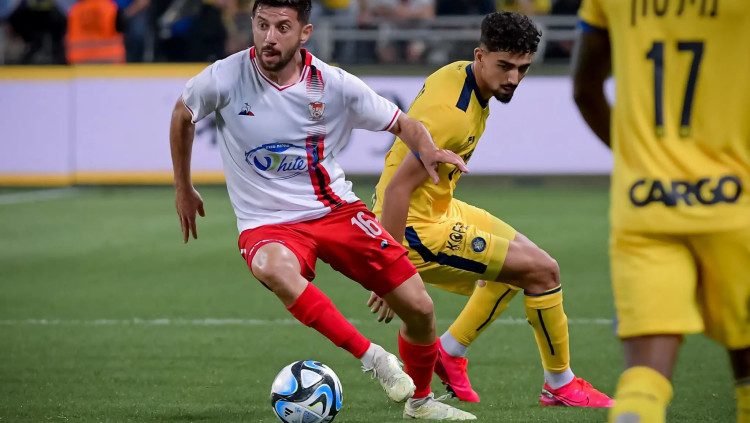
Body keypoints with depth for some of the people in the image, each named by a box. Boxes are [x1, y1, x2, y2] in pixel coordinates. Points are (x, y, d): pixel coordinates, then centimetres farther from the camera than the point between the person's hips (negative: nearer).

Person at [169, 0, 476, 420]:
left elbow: (401, 122, 2)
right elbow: (183, 114, 9)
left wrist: (427, 148, -20)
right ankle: (370, 356, -28)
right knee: (273, 269, -40)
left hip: (337, 210, 2)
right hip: (267, 225, -2)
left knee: (419, 308, -4)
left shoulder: (333, 85, -10)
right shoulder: (224, 79, -13)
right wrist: (183, 188, 16)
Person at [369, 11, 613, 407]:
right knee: (543, 270, -6)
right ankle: (560, 386, 10)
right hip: (419, 229, -10)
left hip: (439, 207, 10)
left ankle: (448, 354, 28)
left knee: (518, 260, 28)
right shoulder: (453, 114, -28)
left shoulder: (456, 73, 1)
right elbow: (398, 188, -29)